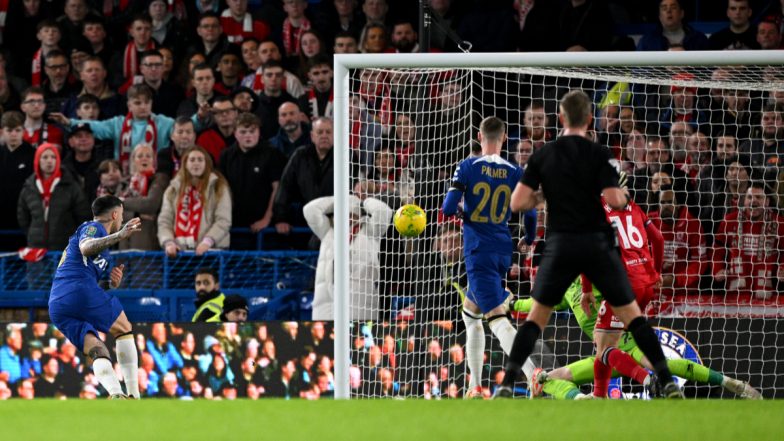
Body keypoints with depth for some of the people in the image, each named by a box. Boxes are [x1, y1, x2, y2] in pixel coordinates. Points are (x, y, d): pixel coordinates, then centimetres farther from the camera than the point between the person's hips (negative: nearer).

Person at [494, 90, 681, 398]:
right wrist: (624, 198, 8)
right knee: (630, 313, 6)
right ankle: (667, 382, -2)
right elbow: (614, 200, -15)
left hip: (560, 245, 1)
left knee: (537, 315, 13)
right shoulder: (598, 154, -6)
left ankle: (507, 384, 1)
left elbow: (517, 202, -2)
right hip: (597, 244, -1)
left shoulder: (542, 156, 2)